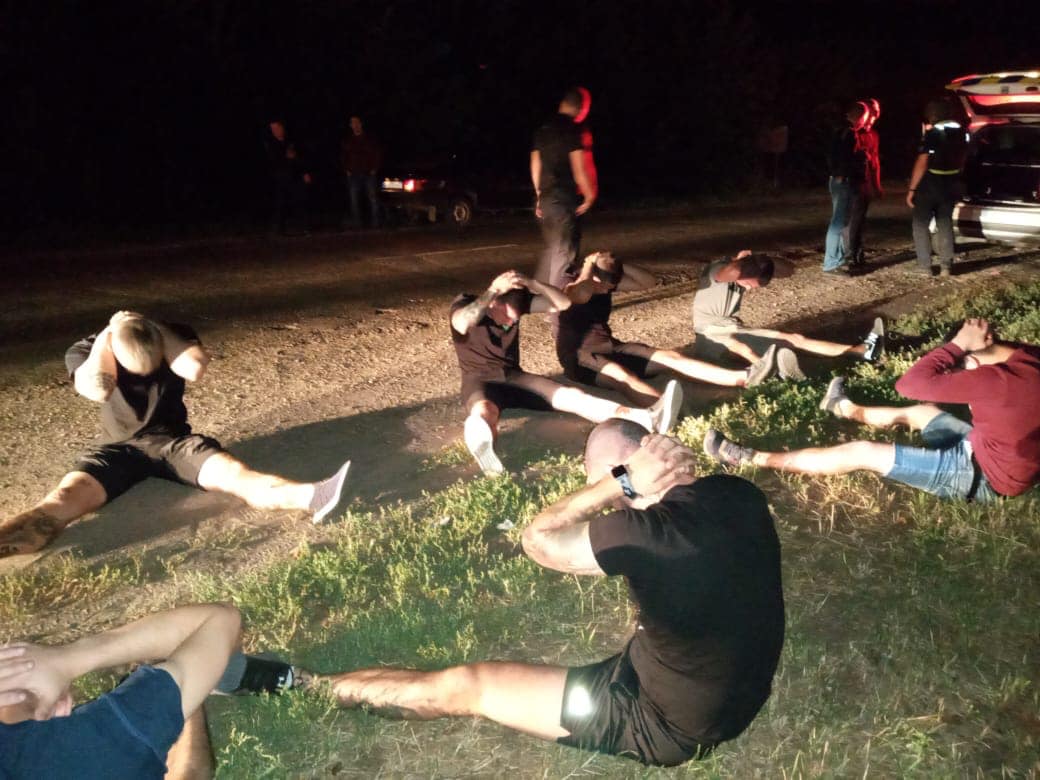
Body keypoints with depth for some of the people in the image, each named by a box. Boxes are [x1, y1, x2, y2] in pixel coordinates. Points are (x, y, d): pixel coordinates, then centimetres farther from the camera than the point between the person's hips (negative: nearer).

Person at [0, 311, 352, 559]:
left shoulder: (173, 337, -5)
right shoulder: (84, 352, -8)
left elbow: (195, 369, -26)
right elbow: (97, 389, -29)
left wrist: (156, 330, -19)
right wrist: (108, 334, -18)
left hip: (171, 439, 0)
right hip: (120, 447, 0)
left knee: (233, 473, -30)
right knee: (63, 500, -30)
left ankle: (311, 497, -57)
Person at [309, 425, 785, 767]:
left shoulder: (644, 533, -33)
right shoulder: (741, 495, -12)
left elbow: (538, 541, -16)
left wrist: (622, 482, -22)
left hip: (672, 727, -7)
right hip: (742, 693, 7)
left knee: (465, 687, 2)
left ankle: (308, 687, 19)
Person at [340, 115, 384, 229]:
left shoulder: (370, 138, 6)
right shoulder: (346, 140, 11)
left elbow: (378, 154, 8)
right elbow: (342, 157, 18)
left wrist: (375, 169, -1)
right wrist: (346, 171, 6)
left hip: (369, 174, -2)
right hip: (353, 175, 2)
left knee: (373, 199, -7)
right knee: (354, 200, 0)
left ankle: (376, 223, -3)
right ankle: (357, 223, 4)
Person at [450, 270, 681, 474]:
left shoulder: (517, 302, 1)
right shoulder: (465, 305, -11)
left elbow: (562, 303, -7)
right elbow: (461, 324, -36)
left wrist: (532, 283, -22)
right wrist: (493, 289, -41)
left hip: (514, 377, 3)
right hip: (480, 381, -3)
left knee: (569, 395, -22)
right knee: (483, 412, -41)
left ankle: (648, 418, -42)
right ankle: (481, 447, -80)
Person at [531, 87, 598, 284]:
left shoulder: (543, 129, 12)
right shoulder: (574, 130, -10)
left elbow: (535, 165, 17)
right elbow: (579, 168, -13)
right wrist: (589, 195, -1)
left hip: (546, 198, 7)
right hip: (565, 198, -7)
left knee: (552, 249, 19)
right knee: (565, 251, -2)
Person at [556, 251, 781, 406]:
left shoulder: (607, 279, 4)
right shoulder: (568, 286, -16)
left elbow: (649, 281, 0)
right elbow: (583, 294, -41)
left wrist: (618, 263, -11)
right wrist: (589, 265, -22)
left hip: (610, 347, 7)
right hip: (580, 358, -7)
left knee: (670, 356, -11)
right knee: (620, 374, -40)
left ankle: (743, 377, -23)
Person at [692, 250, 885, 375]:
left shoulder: (746, 272, 1)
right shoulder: (716, 270, -19)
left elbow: (788, 270, 0)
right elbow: (732, 273, -45)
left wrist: (763, 260, -14)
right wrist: (740, 259, -24)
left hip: (735, 330, 7)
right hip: (710, 336, -7)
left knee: (795, 338, -1)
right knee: (734, 343, -44)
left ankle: (862, 350, -4)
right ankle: (775, 369, -72)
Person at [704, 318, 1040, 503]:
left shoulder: (994, 380, -32)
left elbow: (909, 384, -29)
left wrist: (958, 344, -19)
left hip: (982, 475, -9)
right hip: (998, 454, 9)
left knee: (861, 453, -7)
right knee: (920, 412, 28)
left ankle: (752, 459, -1)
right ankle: (844, 408, 57)